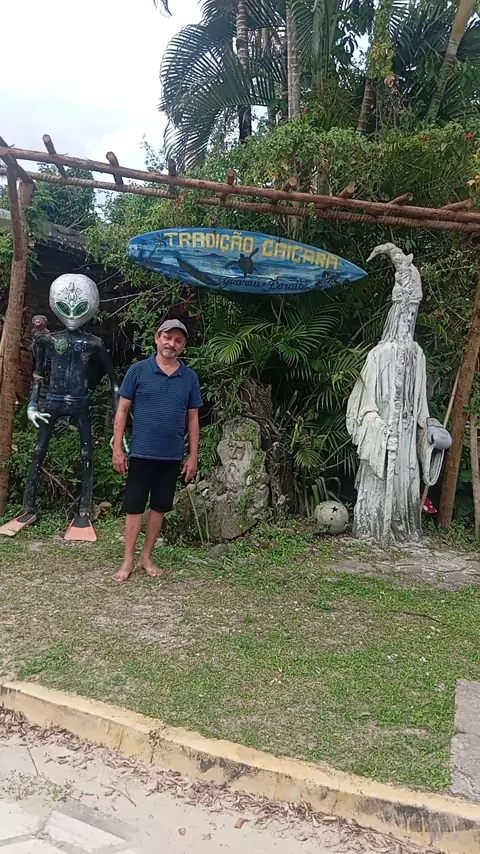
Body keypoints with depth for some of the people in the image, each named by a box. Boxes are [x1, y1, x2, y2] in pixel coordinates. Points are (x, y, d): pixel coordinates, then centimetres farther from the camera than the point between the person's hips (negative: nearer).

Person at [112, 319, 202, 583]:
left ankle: (147, 557, 24)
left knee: (159, 506, 11)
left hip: (172, 456, 3)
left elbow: (193, 418, 7)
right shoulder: (138, 370, -3)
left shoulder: (190, 377, 3)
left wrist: (193, 456, 4)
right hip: (141, 452, -2)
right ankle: (128, 560, 16)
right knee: (134, 506, 4)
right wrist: (117, 448, -6)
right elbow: (122, 409, -1)